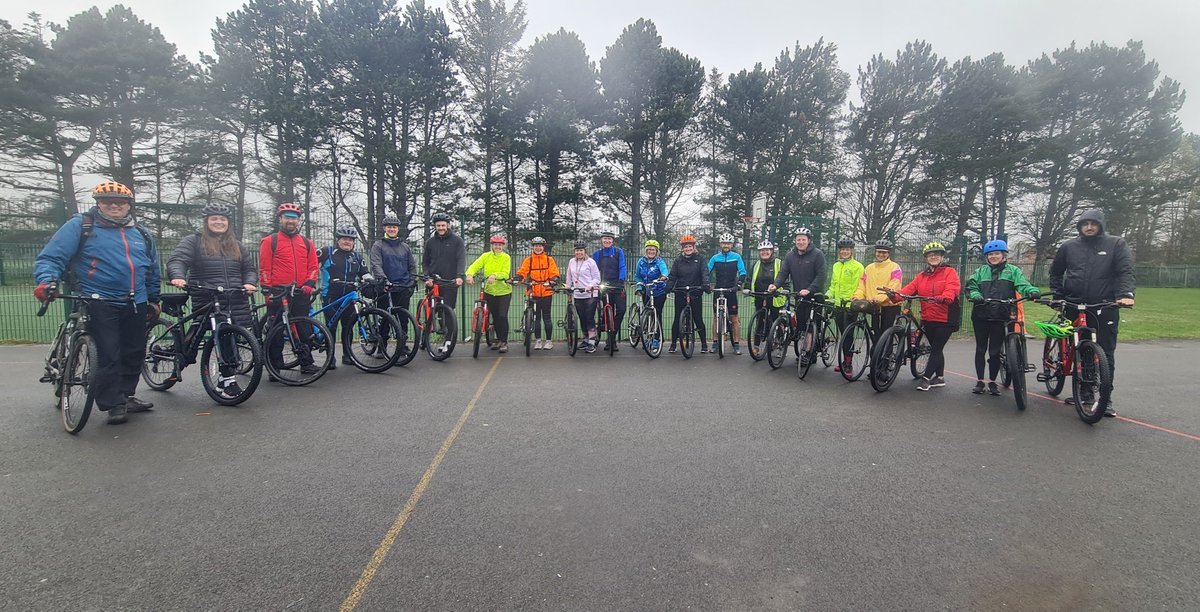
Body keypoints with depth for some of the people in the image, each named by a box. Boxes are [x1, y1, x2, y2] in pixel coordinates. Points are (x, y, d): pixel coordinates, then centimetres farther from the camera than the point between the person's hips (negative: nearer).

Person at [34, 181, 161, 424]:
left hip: (136, 305, 5)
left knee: (134, 353, 10)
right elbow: (50, 257, -5)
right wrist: (47, 281, -24)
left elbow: (152, 270, 23)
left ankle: (126, 395, 24)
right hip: (99, 304, -5)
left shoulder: (141, 234, 15)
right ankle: (113, 404, 2)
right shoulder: (80, 226, 0)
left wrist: (153, 300, 24)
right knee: (108, 355, -6)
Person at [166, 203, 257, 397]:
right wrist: (178, 277, -27)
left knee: (230, 339, 3)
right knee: (222, 338, -8)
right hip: (207, 303, -3)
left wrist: (249, 283, -3)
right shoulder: (193, 241, 6)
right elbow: (177, 260, -7)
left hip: (236, 303, 3)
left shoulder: (237, 246, 20)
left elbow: (250, 268, 17)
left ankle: (225, 378, 14)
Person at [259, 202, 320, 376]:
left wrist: (309, 284, -1)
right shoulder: (270, 241, 2)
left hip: (301, 294, 4)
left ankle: (306, 363, 16)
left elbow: (313, 266, 13)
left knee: (305, 331, 7)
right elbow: (264, 268, -2)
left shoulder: (307, 243, 15)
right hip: (278, 293, -3)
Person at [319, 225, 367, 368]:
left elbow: (364, 273, 13)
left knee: (348, 327, 8)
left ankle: (347, 355, 20)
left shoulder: (357, 257, 13)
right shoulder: (327, 252, -1)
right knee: (331, 327, -2)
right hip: (330, 297, -4)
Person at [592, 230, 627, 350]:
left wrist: (621, 281, -15)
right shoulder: (597, 253, 9)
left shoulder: (618, 251, 4)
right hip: (604, 286, 1)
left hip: (618, 285, -1)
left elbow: (622, 267, -4)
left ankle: (612, 339, -1)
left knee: (621, 310, -12)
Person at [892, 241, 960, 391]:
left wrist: (943, 298, -41)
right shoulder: (922, 276, 12)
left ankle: (926, 378, 1)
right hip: (928, 319, 5)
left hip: (945, 319, -5)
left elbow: (951, 290, -19)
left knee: (936, 349, -4)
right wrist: (895, 295, -24)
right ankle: (939, 377, 27)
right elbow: (910, 288, -3)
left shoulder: (949, 272, -2)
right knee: (936, 349, 15)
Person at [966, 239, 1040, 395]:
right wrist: (975, 295, -19)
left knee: (995, 351, 2)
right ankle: (980, 381, 16)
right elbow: (971, 286, 2)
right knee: (980, 349, 7)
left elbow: (1022, 285, -7)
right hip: (981, 316, 2)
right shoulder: (981, 271, 12)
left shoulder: (1013, 271, 7)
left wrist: (1033, 291, -28)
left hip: (1000, 317, -2)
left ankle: (992, 381, 16)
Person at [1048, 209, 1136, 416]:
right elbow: (1055, 271, 20)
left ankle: (1106, 399, 5)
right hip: (1075, 307, 2)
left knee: (1106, 354, 0)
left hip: (1105, 307, -2)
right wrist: (1057, 293, 10)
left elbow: (1125, 271, -6)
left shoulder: (1116, 244, 3)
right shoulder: (1069, 247, 9)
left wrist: (1125, 294, -22)